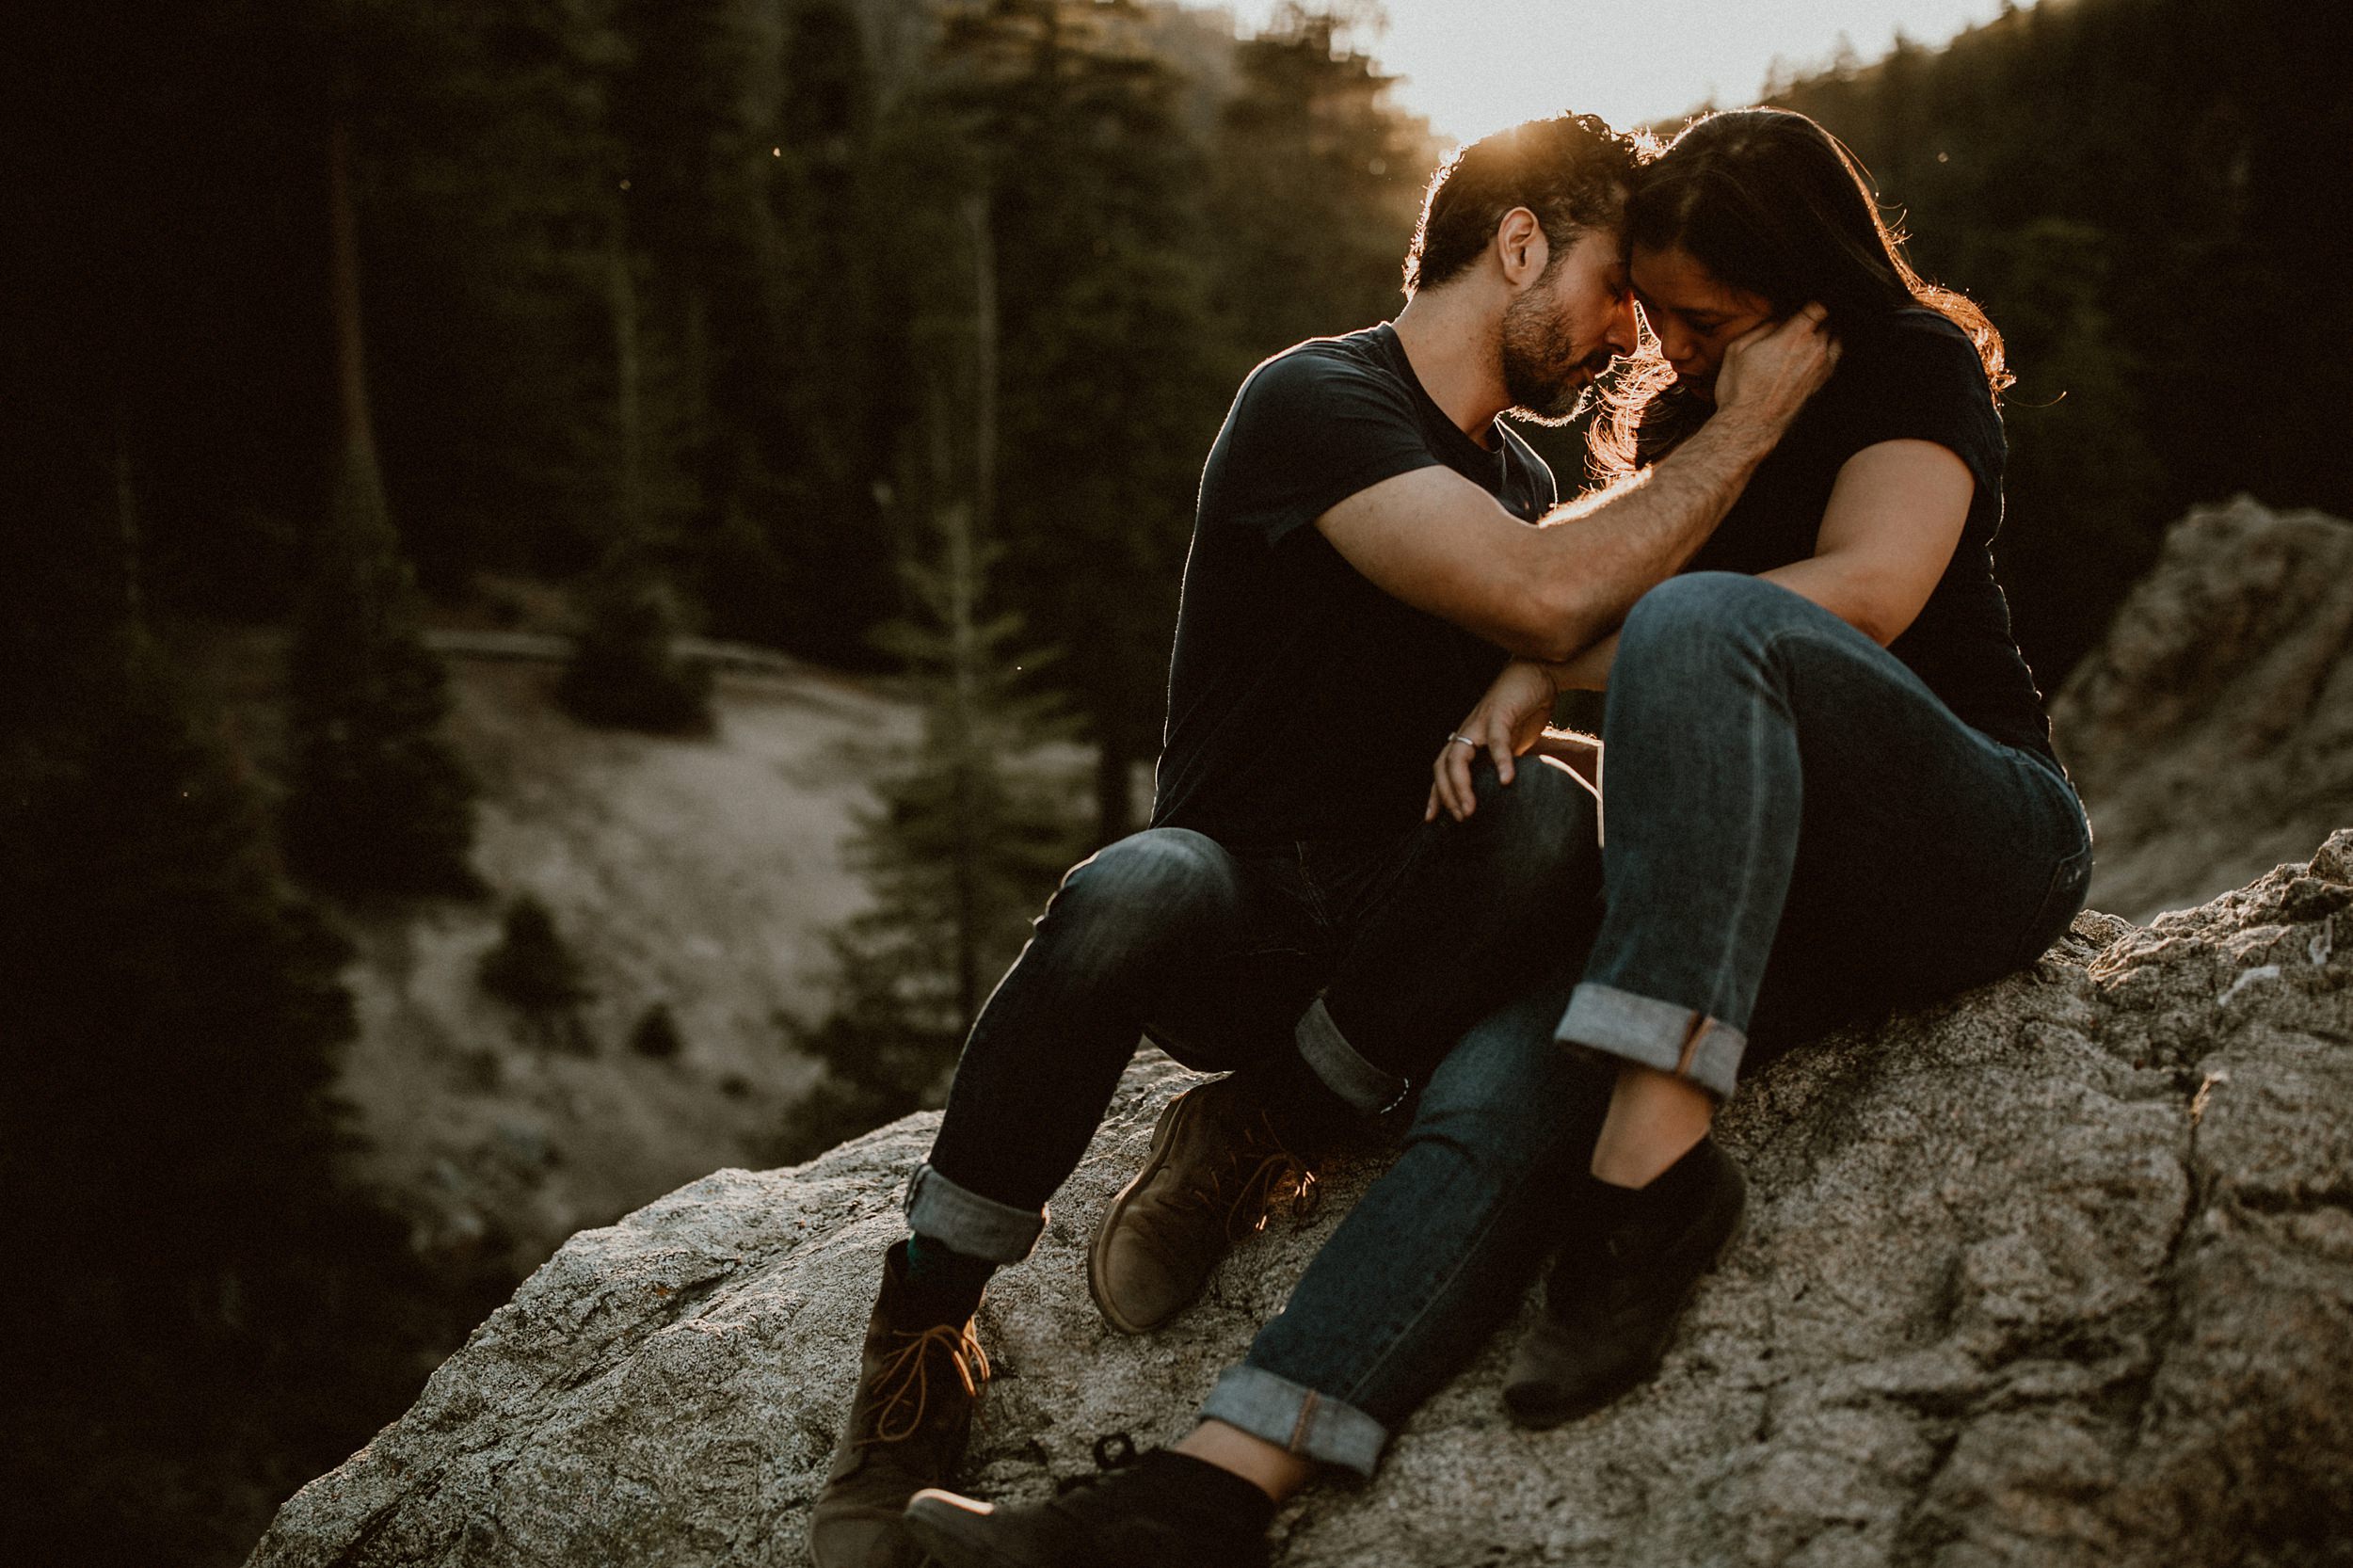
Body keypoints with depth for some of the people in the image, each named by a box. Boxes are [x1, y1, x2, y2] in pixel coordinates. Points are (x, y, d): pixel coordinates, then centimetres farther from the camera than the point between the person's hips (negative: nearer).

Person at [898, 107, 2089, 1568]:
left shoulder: (1914, 362, 0)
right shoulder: (1684, 414, 22)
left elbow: (1870, 589, -17)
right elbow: (1584, 593, 12)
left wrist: (1561, 666, -13)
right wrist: (1525, 684, -13)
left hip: (1990, 841, -5)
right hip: (1786, 884, 6)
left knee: (1702, 623, -36)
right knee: (1506, 1068, -24)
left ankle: (1655, 1160, -44)